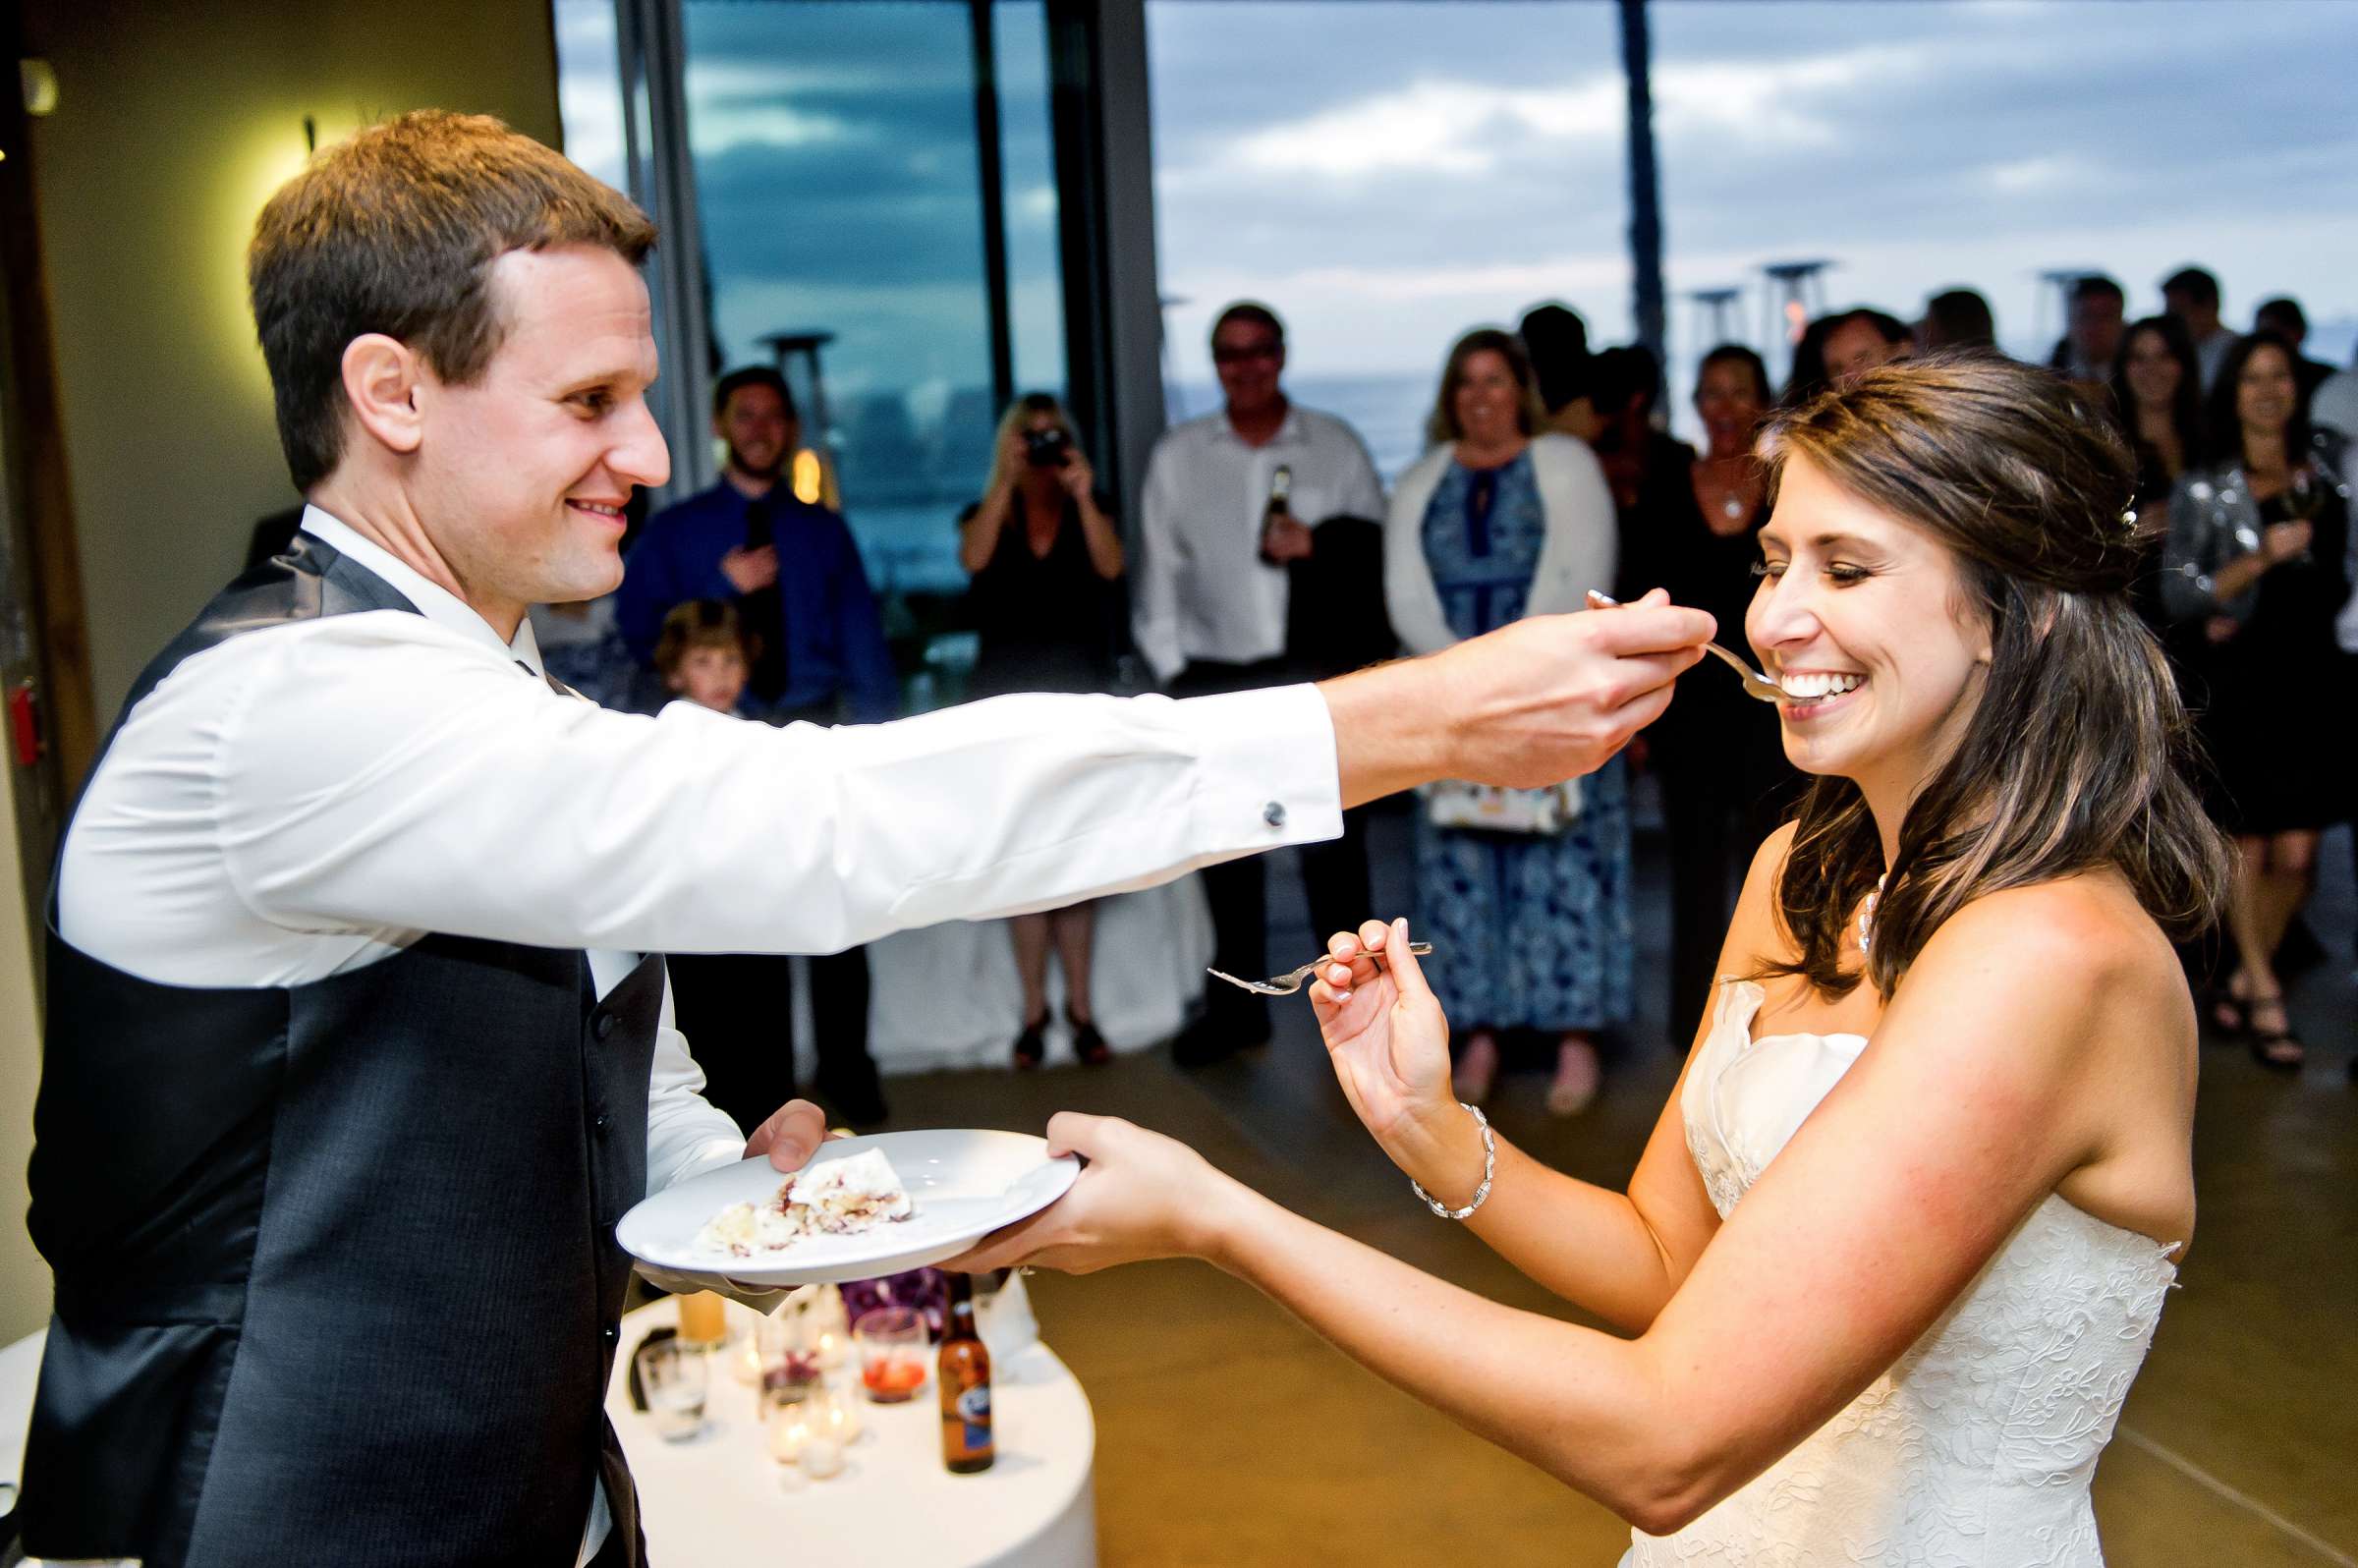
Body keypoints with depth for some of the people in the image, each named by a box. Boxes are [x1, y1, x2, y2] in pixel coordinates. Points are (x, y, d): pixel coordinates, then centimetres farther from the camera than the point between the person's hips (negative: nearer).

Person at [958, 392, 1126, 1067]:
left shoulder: (1089, 512, 7)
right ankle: (1034, 1007, 6)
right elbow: (974, 558, -16)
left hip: (1079, 698, 0)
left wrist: (1083, 496, -22)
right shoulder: (987, 515, 6)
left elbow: (1109, 566, -12)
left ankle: (1079, 1005, 7)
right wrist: (1006, 482, -21)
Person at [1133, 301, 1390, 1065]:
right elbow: (1157, 570, 8)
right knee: (1225, 850, 8)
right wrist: (1172, 670, 3)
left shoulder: (1336, 445, 6)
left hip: (1317, 674, -1)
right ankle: (1236, 1006, 20)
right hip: (1217, 679, 1)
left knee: (1333, 843, 1)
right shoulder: (1176, 455, 8)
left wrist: (1320, 545, -11)